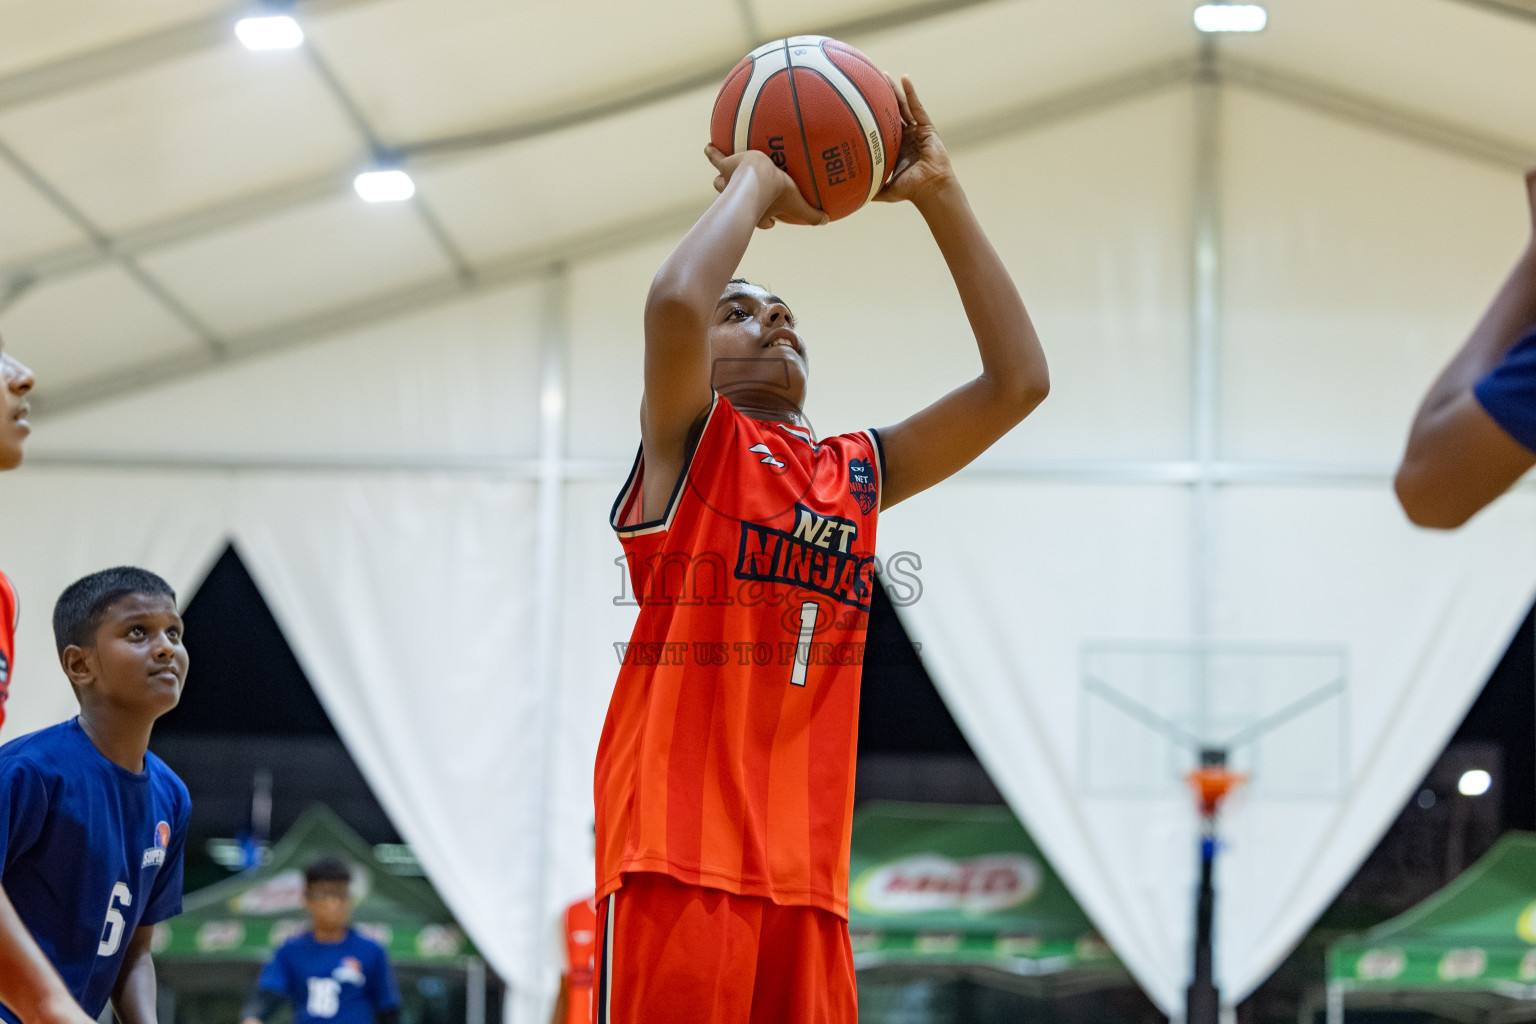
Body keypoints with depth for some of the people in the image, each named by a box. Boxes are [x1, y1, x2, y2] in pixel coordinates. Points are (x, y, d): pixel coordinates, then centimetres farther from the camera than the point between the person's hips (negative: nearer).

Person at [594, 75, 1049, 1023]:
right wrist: (756, 184, 2)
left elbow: (1017, 382, 18)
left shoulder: (861, 473, 22)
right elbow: (675, 304, -16)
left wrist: (940, 195, 16)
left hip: (808, 878, 6)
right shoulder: (689, 440, 6)